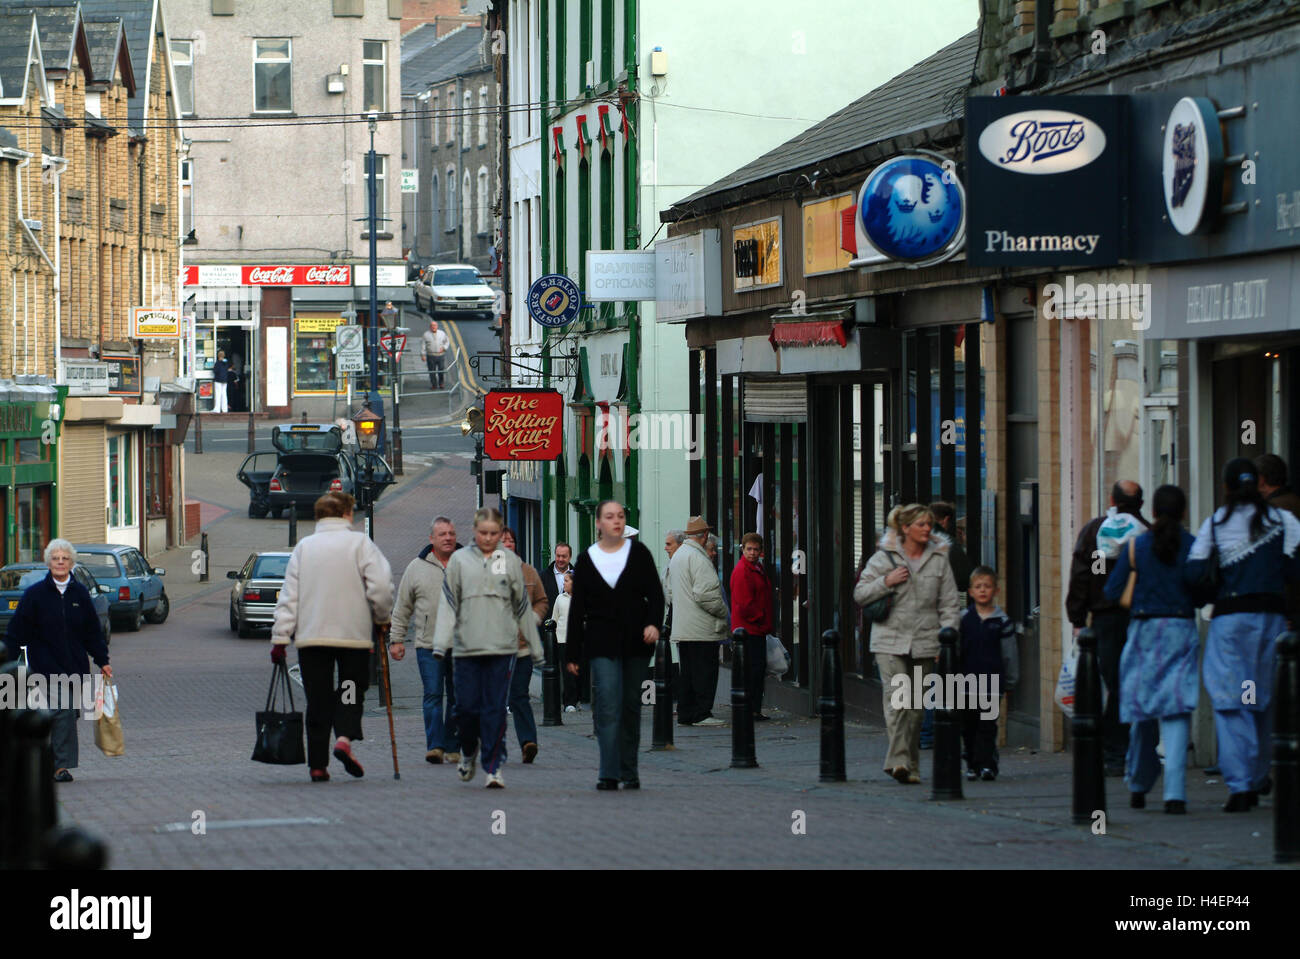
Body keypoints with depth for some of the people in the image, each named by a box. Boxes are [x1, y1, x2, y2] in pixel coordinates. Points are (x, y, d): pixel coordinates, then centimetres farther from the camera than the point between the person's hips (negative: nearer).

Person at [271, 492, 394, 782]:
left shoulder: (303, 547, 6)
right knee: (352, 688, 10)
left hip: (311, 636, 2)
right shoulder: (360, 543, -1)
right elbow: (381, 586, -10)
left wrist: (280, 638, 4)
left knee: (318, 700, 7)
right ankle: (345, 738, -16)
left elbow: (289, 596, 3)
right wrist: (382, 618, 6)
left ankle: (318, 765, 4)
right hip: (354, 633, -2)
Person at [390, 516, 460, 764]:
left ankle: (452, 748, 11)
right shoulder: (417, 568, 7)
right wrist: (397, 639, 8)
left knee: (458, 698, 5)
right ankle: (434, 746, -13)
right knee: (433, 695, -9)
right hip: (428, 646, -1)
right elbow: (402, 608, 12)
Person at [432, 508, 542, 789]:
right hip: (467, 647, 0)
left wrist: (535, 648, 16)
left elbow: (523, 607, 14)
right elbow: (448, 604, 3)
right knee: (466, 706, 0)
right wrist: (441, 643, -7)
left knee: (495, 708, -4)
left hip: (502, 648, 0)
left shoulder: (510, 561, 8)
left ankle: (494, 766, 1)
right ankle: (469, 751, 28)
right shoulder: (460, 560, 6)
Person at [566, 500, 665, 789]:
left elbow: (655, 593, 3)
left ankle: (629, 772, 15)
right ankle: (609, 774, -17)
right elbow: (577, 610, 6)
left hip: (636, 642, 1)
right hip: (602, 644, -1)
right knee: (608, 705, -14)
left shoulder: (638, 553, 5)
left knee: (631, 707, 7)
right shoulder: (586, 560, 4)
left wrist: (653, 623, -17)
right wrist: (572, 654, 3)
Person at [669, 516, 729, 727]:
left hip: (683, 628, 9)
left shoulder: (678, 556, 16)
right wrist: (723, 612, -7)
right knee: (704, 670, -6)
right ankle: (701, 714, -6)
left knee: (688, 672, 12)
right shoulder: (697, 558, -15)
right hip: (702, 629, -9)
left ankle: (685, 713, 13)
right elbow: (705, 593, -21)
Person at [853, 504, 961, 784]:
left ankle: (911, 765, 14)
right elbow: (860, 595, 7)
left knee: (916, 707, 6)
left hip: (924, 643, 2)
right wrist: (886, 581, -10)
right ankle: (899, 760, -22)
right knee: (897, 700, -16)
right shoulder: (884, 557, 3)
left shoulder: (939, 559, 8)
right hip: (890, 642, -2)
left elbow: (949, 604, 8)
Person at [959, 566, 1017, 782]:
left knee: (987, 724, -6)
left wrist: (1010, 682, 9)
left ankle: (986, 764, -7)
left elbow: (1010, 654, 7)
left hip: (992, 680, -2)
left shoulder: (1002, 621, 2)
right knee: (968, 724, 5)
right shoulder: (963, 619, 5)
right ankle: (972, 764, 15)